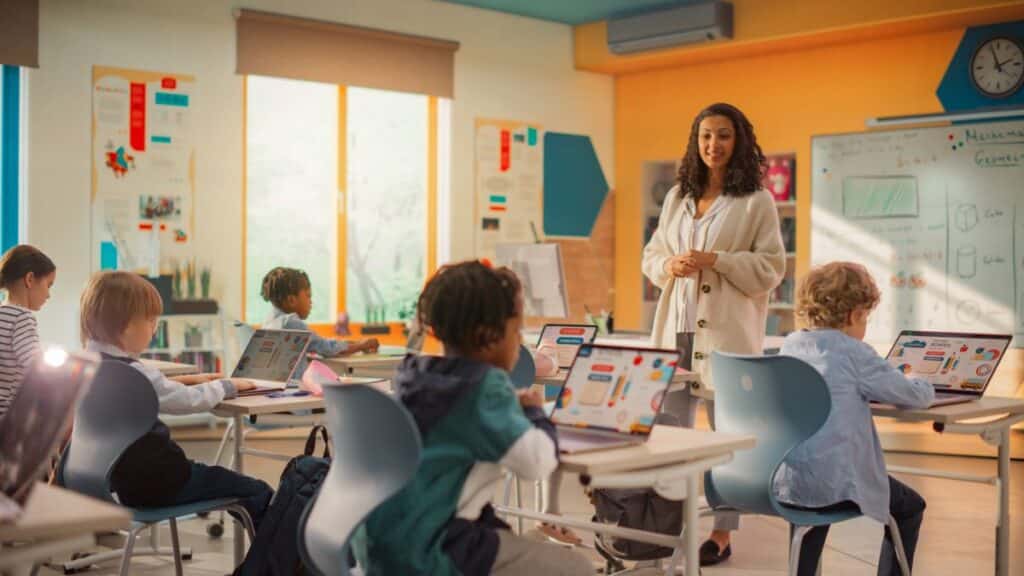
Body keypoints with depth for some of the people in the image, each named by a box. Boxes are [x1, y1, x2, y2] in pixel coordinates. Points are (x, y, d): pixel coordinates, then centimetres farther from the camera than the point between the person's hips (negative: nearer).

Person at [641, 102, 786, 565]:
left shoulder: (757, 201, -1)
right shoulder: (677, 197, 14)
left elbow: (770, 267, -7)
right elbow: (650, 255, 17)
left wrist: (714, 260, -16)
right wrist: (669, 265, -6)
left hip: (727, 331, -5)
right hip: (676, 327, 5)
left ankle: (721, 534, 10)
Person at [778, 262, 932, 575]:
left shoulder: (790, 344, 9)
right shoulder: (854, 352, -8)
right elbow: (915, 396, -1)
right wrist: (925, 387, 20)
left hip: (779, 480, 6)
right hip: (833, 481, -6)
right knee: (911, 507, 18)